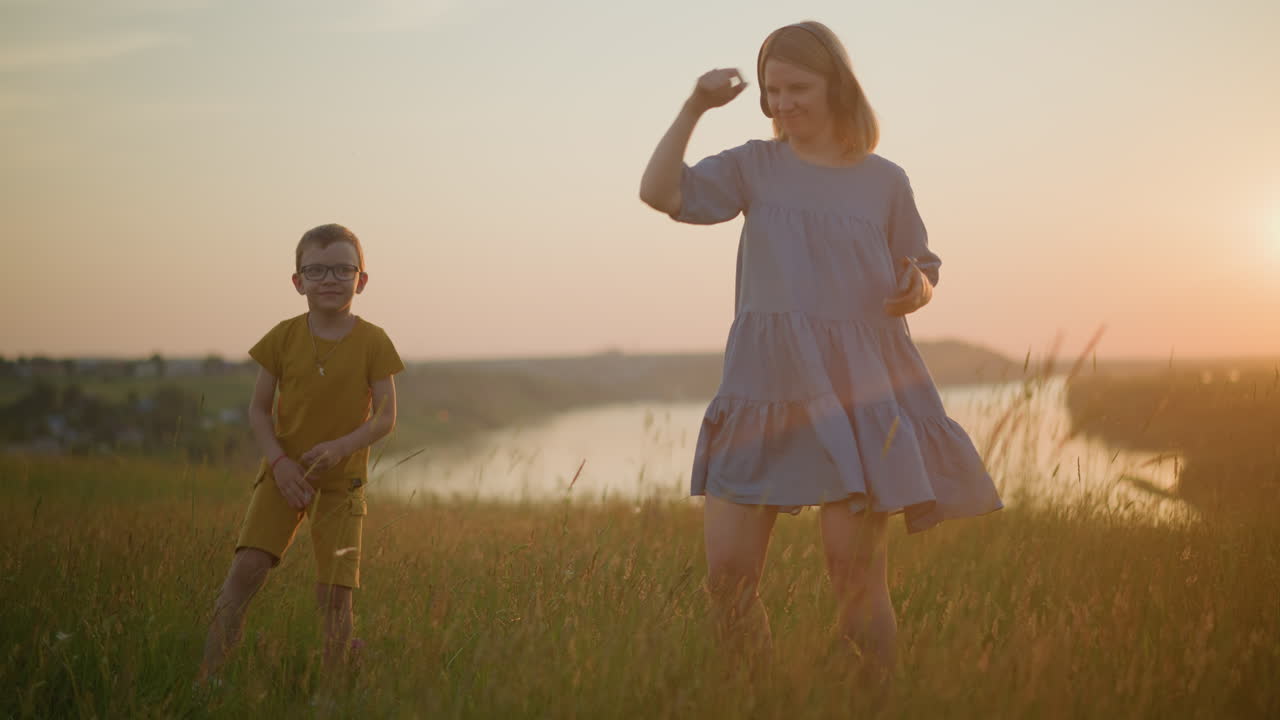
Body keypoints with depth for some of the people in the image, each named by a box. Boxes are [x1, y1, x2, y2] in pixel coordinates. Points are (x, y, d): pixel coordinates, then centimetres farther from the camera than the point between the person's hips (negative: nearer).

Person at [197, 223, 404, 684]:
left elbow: (385, 417, -6)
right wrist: (279, 461, -14)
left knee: (334, 590, -3)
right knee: (246, 568, -15)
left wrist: (342, 446, -24)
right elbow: (258, 408, 1)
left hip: (341, 479, -1)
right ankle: (206, 678, -13)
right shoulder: (284, 337, -2)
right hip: (284, 473, 1)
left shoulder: (372, 343, -5)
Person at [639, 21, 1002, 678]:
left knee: (856, 576, -4)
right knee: (727, 572, -2)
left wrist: (918, 288, -6)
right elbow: (660, 192, -3)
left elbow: (921, 270, 17)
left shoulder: (884, 182, 8)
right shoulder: (754, 167, 8)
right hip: (763, 386, 1)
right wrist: (694, 109, -10)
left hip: (856, 386, -1)